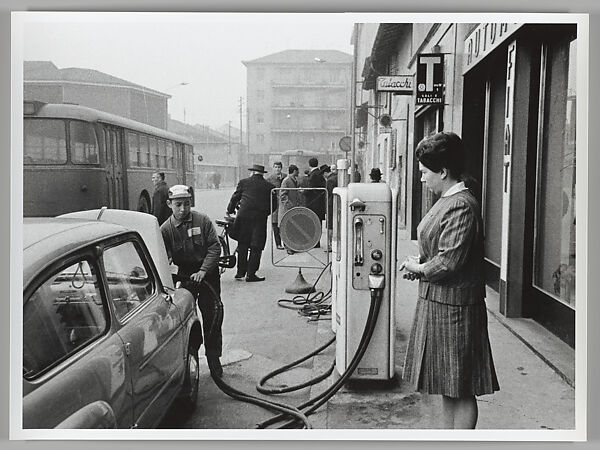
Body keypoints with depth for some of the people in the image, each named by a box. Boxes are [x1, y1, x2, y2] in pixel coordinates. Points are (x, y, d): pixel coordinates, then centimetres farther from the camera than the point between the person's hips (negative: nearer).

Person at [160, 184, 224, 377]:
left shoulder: (202, 220, -7)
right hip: (184, 276, 1)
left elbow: (215, 247, -8)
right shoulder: (166, 229, -5)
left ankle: (213, 358, 14)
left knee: (212, 314, 1)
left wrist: (202, 271, -17)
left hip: (207, 273, 0)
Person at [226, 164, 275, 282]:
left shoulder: (243, 182, 7)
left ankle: (240, 272, 14)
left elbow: (235, 198, 13)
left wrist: (230, 210, 28)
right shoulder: (269, 186, 8)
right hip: (260, 218, -1)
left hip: (244, 216, 1)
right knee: (256, 247, 4)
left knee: (242, 245, 13)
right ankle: (251, 274, 4)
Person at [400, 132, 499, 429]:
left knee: (460, 389, 2)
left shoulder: (461, 206, -20)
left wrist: (419, 268, -9)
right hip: (437, 302, 10)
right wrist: (419, 262, 3)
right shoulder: (447, 200, 12)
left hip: (453, 307, -10)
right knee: (446, 384, 19)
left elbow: (450, 262, -24)